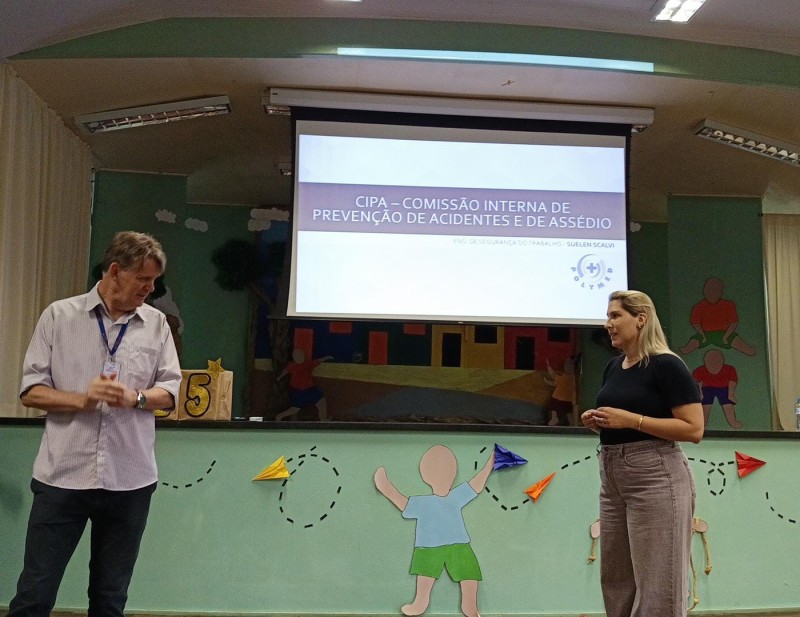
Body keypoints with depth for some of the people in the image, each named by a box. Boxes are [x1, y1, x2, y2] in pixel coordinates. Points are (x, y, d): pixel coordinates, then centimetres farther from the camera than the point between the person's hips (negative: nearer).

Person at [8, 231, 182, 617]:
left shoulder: (156, 324, 6)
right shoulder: (59, 315, 1)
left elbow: (170, 390, 6)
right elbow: (30, 390, 0)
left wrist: (135, 397, -14)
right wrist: (82, 399, -16)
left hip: (130, 480, 2)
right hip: (63, 476, -1)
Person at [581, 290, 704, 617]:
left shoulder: (666, 365, -10)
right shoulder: (613, 367, 13)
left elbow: (693, 429, -16)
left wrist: (631, 420, -20)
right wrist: (597, 421, 5)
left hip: (656, 477, -8)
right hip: (612, 477, 8)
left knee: (656, 584, -1)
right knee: (615, 580, 13)